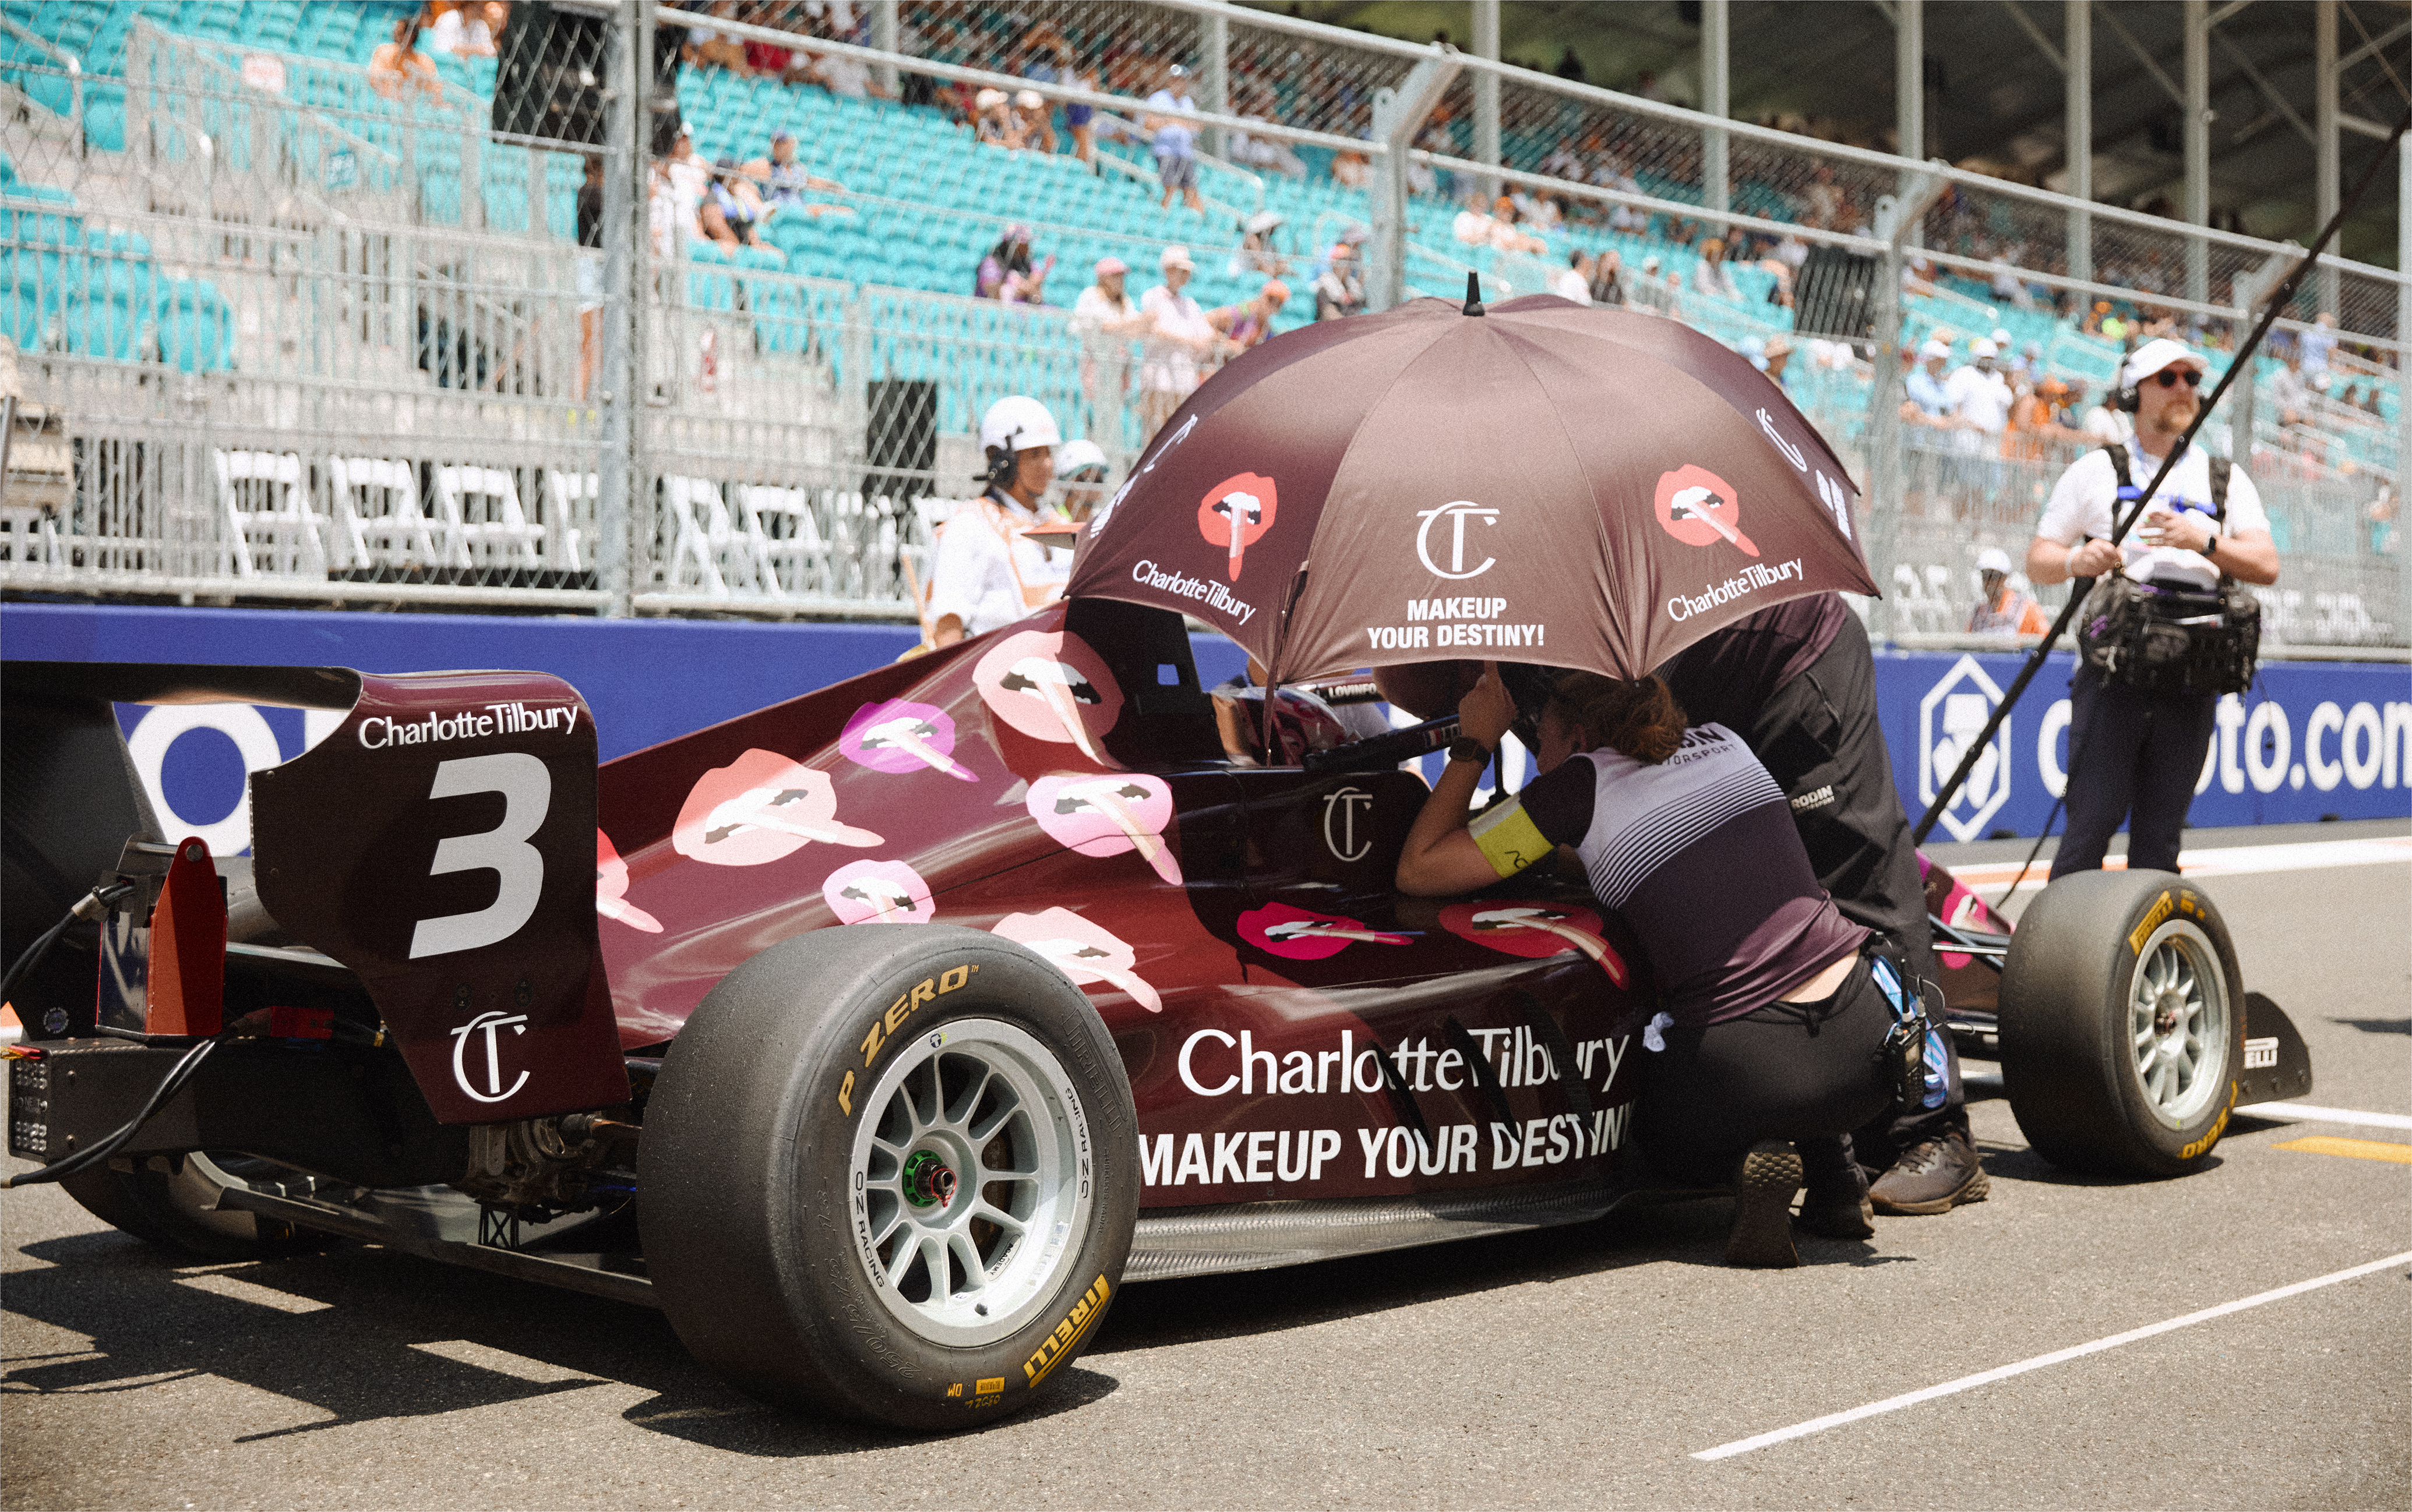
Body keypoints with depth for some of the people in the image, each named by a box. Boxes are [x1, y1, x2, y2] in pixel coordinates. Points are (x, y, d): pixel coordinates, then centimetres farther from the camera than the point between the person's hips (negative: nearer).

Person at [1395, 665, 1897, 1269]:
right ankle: (1831, 1158, 15)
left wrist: (1474, 744, 12)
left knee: (1667, 1145, 30)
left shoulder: (1582, 782, -2)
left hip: (1740, 1071, -4)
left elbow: (1416, 871, 2)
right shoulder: (1725, 743, 14)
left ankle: (1747, 1162, -2)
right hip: (1864, 1050, 4)